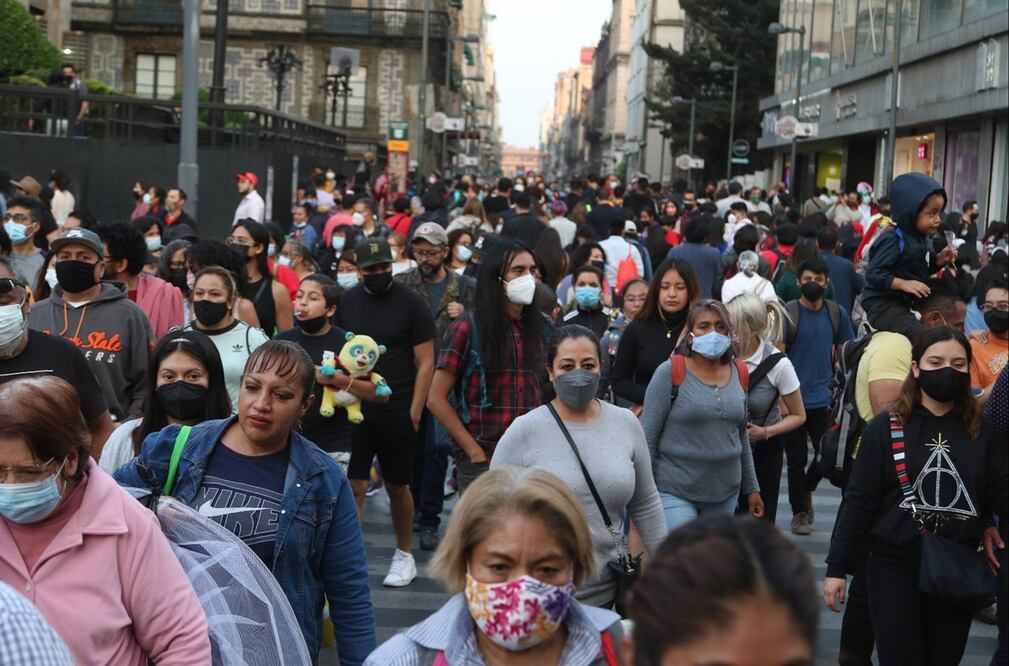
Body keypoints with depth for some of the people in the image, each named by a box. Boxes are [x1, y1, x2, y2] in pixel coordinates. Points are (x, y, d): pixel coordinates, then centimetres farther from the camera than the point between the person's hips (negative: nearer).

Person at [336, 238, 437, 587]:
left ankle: (404, 556, 25)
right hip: (353, 410, 2)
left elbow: (425, 361, -3)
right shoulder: (345, 302, 5)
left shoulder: (411, 303, -3)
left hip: (396, 411, -2)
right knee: (353, 485, -4)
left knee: (397, 486, 9)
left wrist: (414, 412, -9)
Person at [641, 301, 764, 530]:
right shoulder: (670, 372, -7)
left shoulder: (738, 374, 8)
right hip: (675, 492, -5)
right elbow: (648, 437, -6)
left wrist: (751, 488, 18)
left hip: (725, 494, 5)